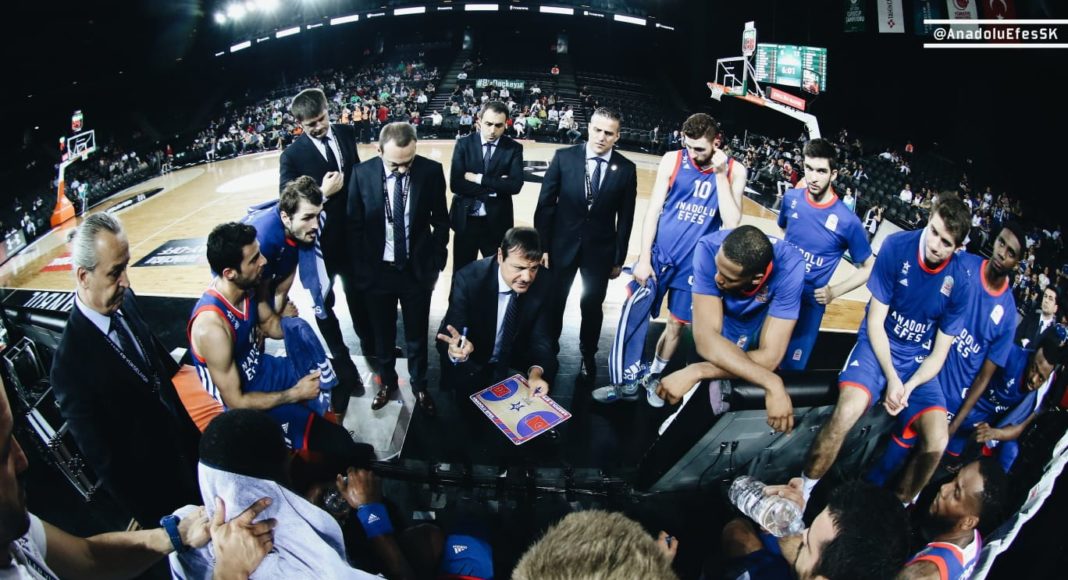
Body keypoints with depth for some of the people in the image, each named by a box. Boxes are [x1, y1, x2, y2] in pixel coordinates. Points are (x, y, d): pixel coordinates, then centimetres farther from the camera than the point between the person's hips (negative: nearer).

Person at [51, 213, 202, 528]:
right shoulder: (70, 362, -31)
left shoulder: (125, 300, -12)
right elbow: (101, 455, -20)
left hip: (183, 443, 6)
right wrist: (145, 516, -10)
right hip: (155, 485, -6)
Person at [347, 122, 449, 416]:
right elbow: (354, 225, -2)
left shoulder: (431, 171, -12)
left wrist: (435, 263, -1)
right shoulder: (362, 173, -12)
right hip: (377, 271, 1)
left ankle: (419, 386, 36)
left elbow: (441, 221, -1)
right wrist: (361, 269, -2)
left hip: (417, 270, 0)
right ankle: (387, 382, 42)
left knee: (417, 334, 14)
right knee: (383, 334, 18)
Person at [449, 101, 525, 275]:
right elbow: (455, 183, -13)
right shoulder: (464, 144, -2)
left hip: (497, 222, 0)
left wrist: (479, 179, -17)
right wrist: (493, 188, -16)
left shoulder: (514, 148, -2)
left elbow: (515, 184, -15)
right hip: (465, 221, 1)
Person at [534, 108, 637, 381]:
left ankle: (587, 356, 36)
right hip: (562, 244, 0)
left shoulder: (626, 169, -6)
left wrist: (619, 258, 1)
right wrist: (541, 246, -8)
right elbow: (545, 204, -5)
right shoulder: (564, 157, -9)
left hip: (600, 250, 0)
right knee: (553, 303, 13)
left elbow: (625, 217, -1)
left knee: (592, 307, 14)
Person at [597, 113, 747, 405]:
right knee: (633, 313, -9)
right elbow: (653, 210, -4)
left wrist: (720, 175, -19)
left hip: (695, 263, 1)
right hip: (659, 254, 0)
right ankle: (627, 381, 7)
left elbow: (731, 222, -14)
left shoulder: (734, 171, -5)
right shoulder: (672, 160, -5)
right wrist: (643, 258, -8)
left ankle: (653, 377, 33)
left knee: (677, 325, 11)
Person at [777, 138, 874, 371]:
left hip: (810, 303, -3)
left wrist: (835, 292, -13)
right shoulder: (791, 198, -4)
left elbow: (869, 268, -4)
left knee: (791, 370, 5)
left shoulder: (847, 220, -16)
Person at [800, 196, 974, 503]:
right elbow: (875, 321, -10)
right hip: (879, 344, -3)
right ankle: (802, 490, -14)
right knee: (848, 411, -30)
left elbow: (940, 351, -1)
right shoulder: (897, 246, -15)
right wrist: (892, 378, -18)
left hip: (919, 359, 3)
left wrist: (909, 387, -17)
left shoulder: (960, 281, -9)